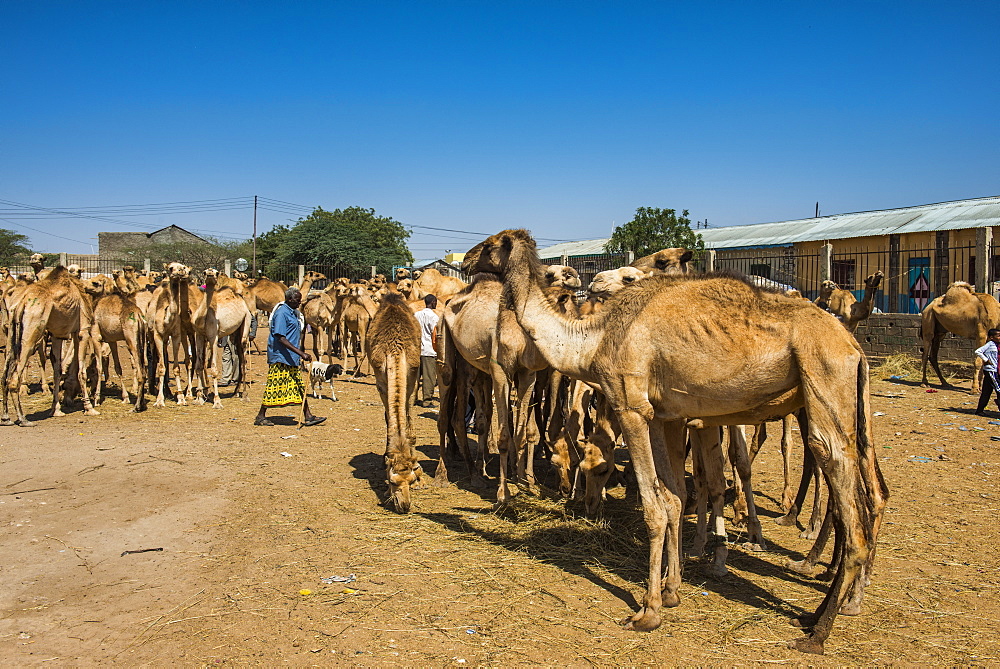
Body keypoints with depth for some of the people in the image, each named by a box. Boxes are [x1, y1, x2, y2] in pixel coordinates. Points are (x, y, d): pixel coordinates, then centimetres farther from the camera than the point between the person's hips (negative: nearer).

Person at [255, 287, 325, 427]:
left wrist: (301, 354, 21)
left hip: (292, 358, 10)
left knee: (299, 386, 8)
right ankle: (260, 417, 7)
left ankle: (308, 417, 10)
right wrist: (301, 353, -27)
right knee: (275, 386, -3)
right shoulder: (281, 313, -16)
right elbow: (281, 338, -23)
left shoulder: (294, 313, 14)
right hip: (280, 357, -10)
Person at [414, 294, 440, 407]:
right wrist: (437, 350, -2)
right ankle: (427, 399, 2)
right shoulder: (433, 316, -7)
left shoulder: (416, 315, 11)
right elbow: (434, 336, -10)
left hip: (416, 350, 6)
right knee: (429, 376, 0)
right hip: (429, 351, -6)